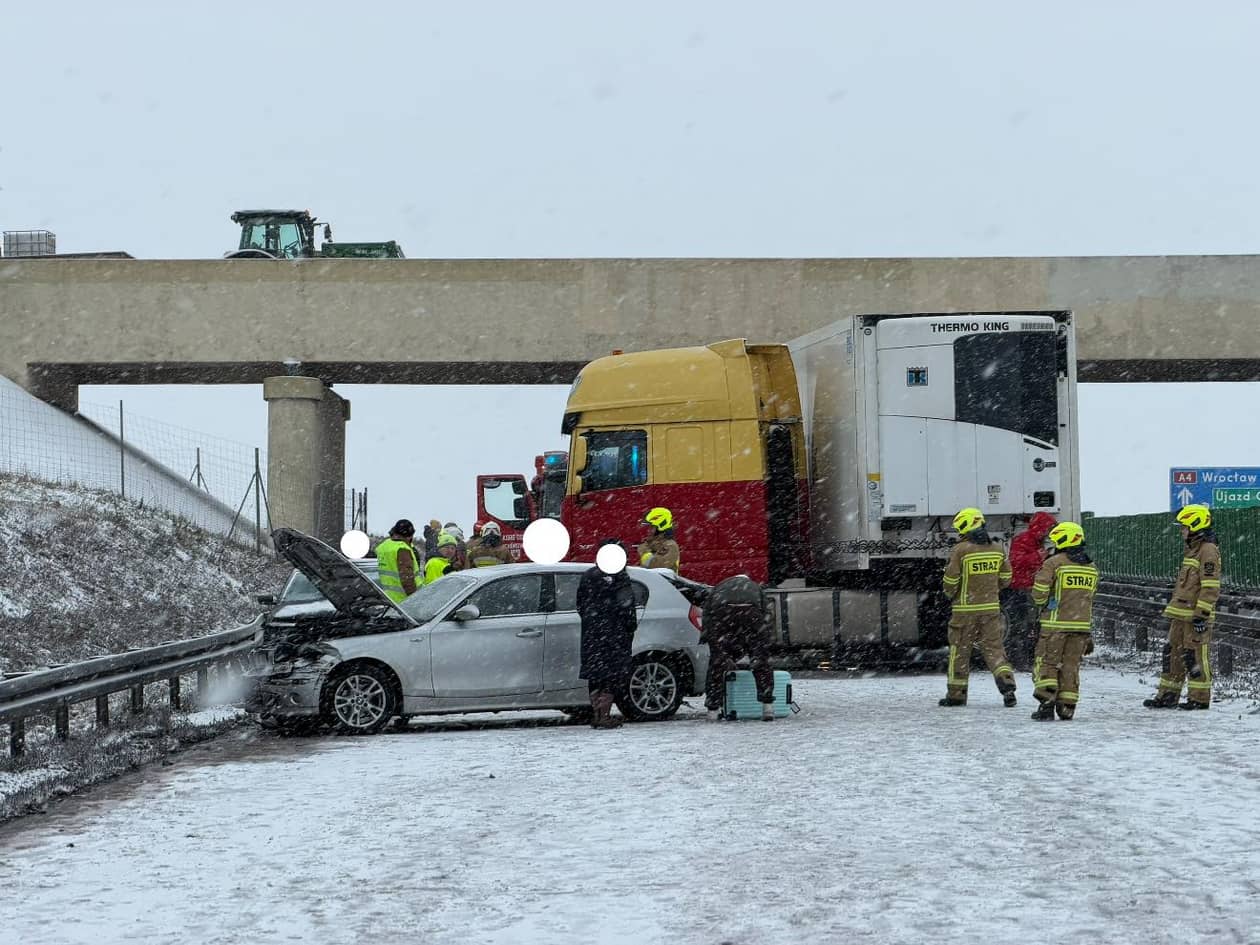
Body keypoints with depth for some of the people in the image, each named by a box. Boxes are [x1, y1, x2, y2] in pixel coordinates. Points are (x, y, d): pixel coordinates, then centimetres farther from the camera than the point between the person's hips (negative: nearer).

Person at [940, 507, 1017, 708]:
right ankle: (1006, 683, -9)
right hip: (991, 608, 4)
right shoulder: (997, 549, 3)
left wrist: (951, 595, 11)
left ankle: (956, 693, 13)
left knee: (960, 650, 7)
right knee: (994, 648, 8)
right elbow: (1005, 579, 10)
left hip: (965, 609, -4)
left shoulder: (960, 550, -13)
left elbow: (950, 580, -9)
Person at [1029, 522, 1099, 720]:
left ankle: (1046, 704, -8)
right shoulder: (1091, 568, 11)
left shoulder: (1054, 563, -10)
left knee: (1047, 663, 2)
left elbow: (1039, 592, -14)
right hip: (1081, 624, 5)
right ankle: (1067, 708, 9)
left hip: (1056, 623, -5)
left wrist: (1043, 603, 7)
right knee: (1071, 666, 11)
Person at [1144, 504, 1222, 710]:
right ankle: (1167, 695, 14)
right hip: (1180, 615, 10)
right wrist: (1173, 611, 25)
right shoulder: (1191, 550, 19)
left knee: (1195, 655, -5)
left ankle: (1200, 698, 2)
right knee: (1172, 653, 10)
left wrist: (1201, 614, -22)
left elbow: (1210, 587, -18)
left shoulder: (1208, 550, -13)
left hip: (1196, 616, -10)